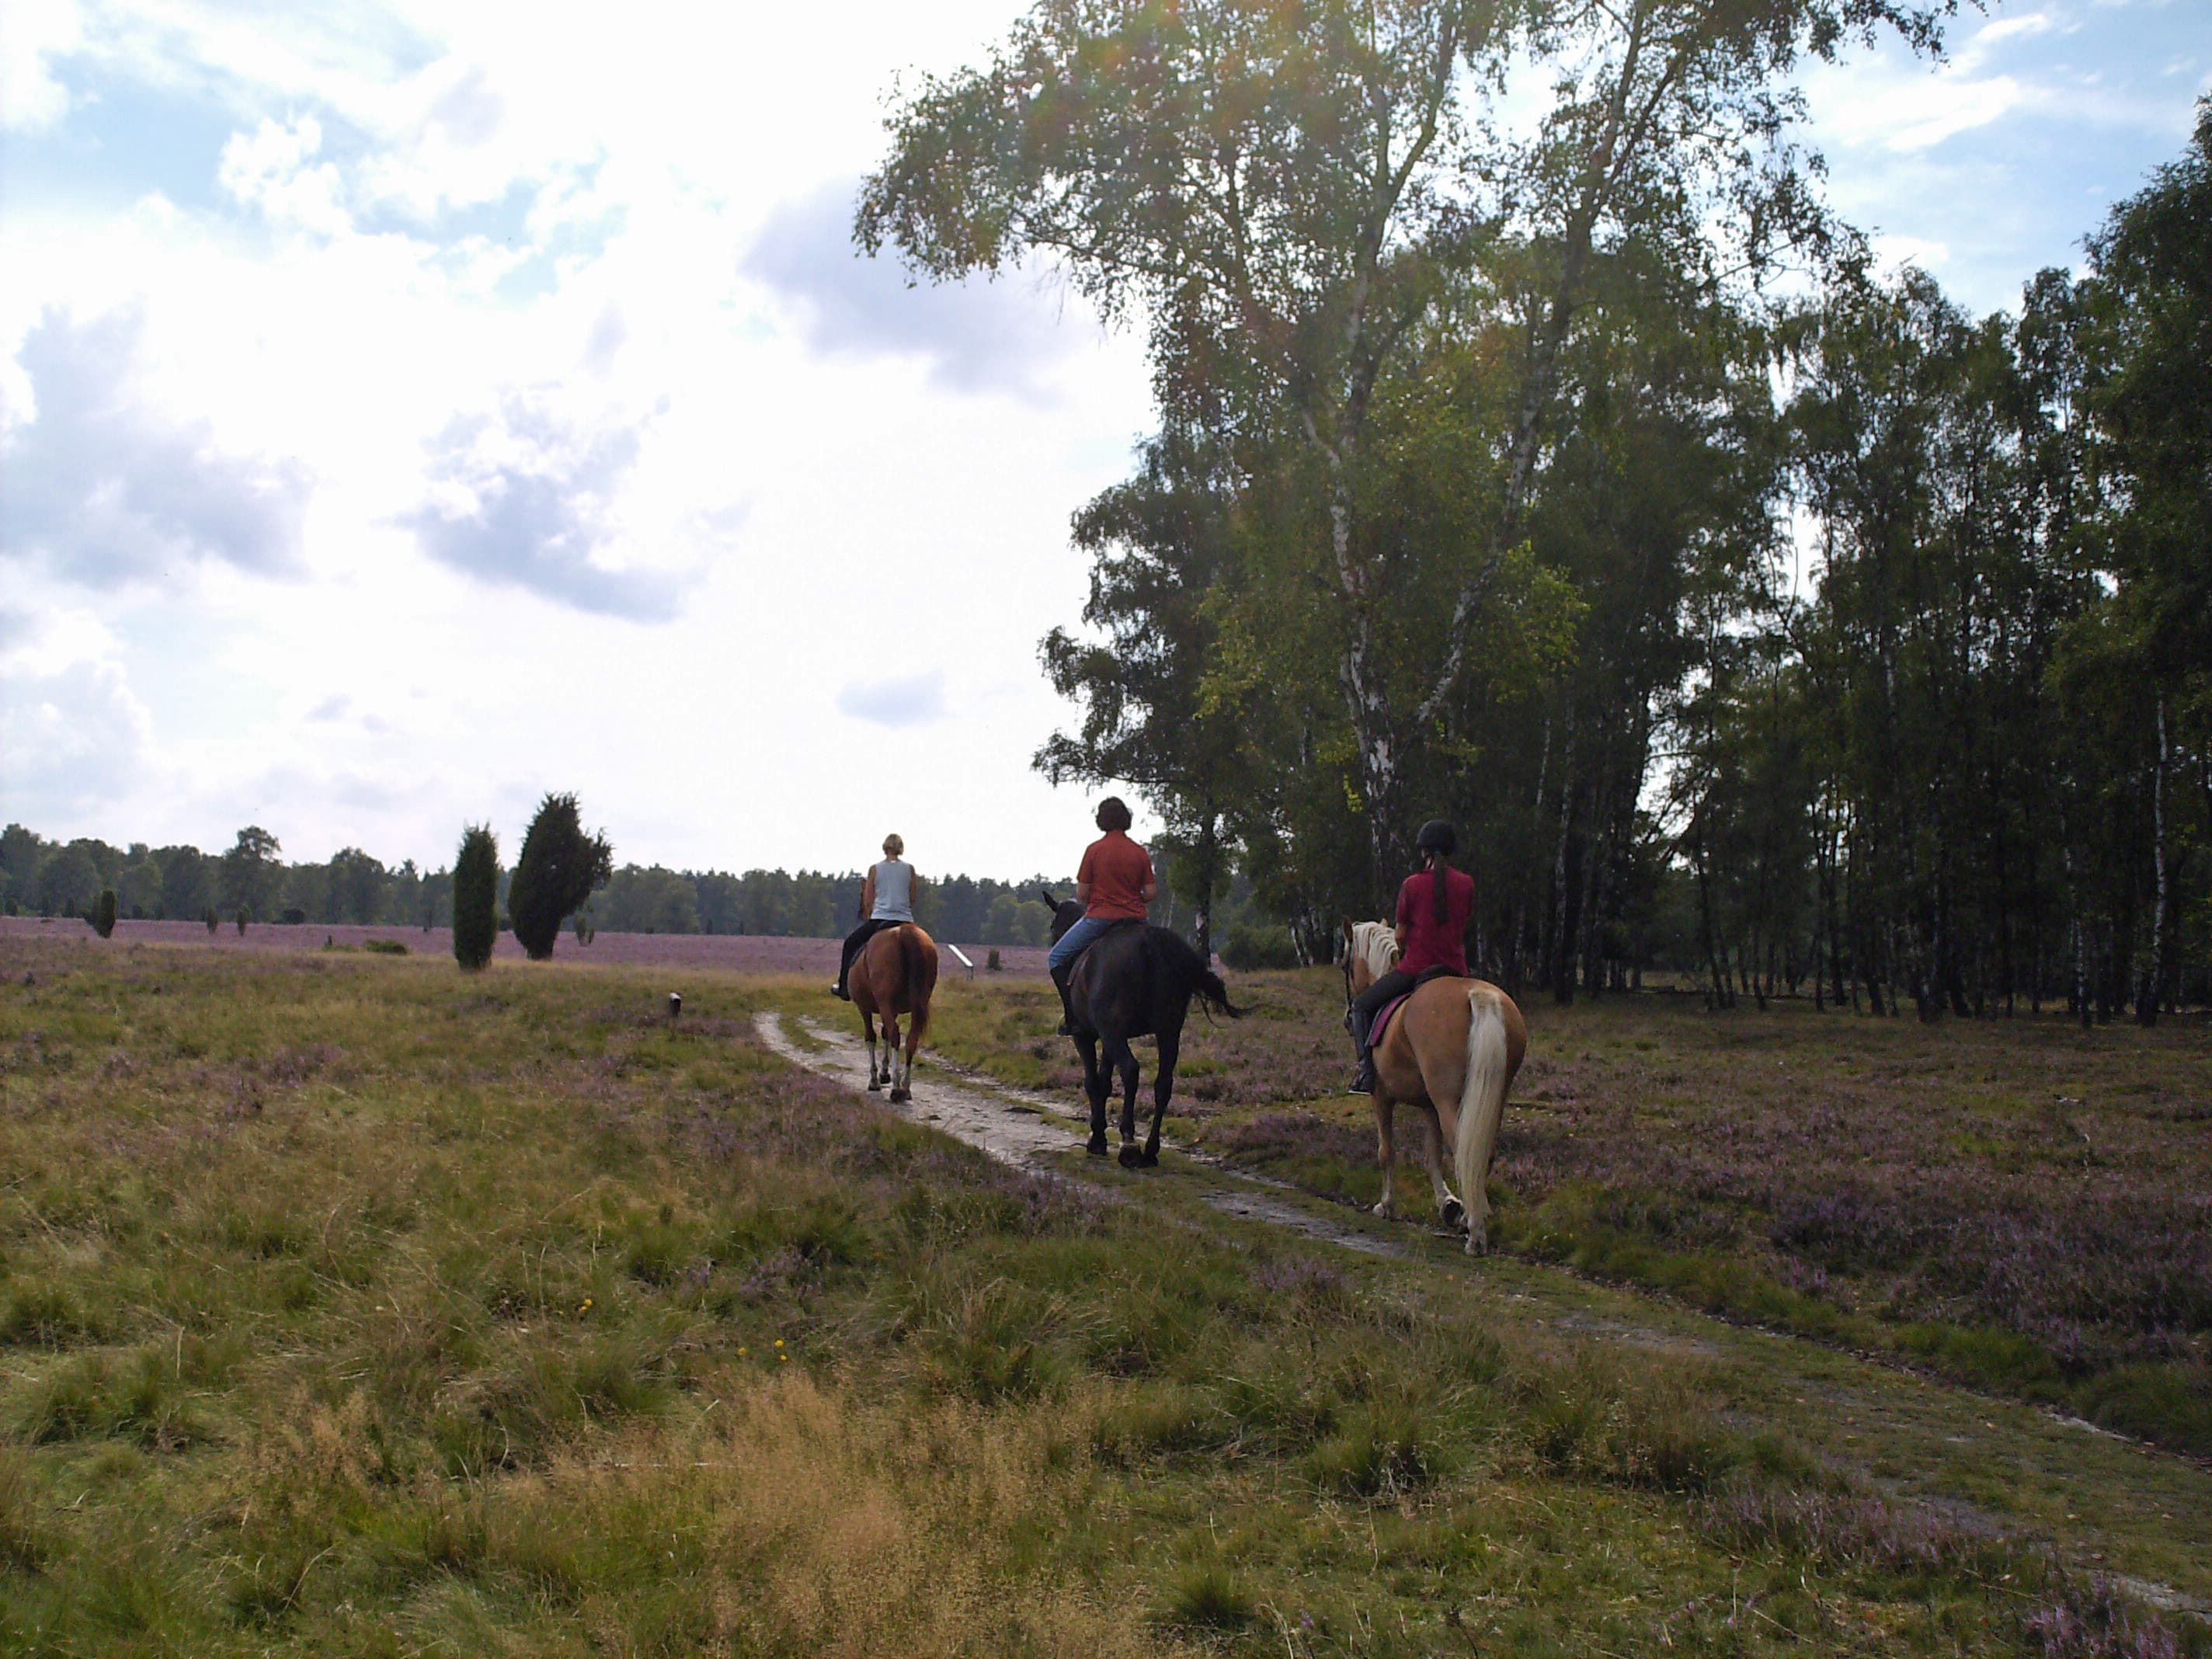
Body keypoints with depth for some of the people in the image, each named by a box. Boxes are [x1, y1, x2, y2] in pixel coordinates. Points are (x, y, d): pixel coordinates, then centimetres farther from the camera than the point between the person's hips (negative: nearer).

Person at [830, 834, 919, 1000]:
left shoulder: (875, 869, 1)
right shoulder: (909, 869, 4)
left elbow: (867, 902, 3)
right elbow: (912, 900, 7)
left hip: (879, 919, -1)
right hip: (905, 921, 1)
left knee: (850, 943, 20)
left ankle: (844, 988, 21)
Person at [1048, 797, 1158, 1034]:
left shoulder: (1094, 850, -8)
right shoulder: (1140, 853, 1)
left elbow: (1081, 893, -6)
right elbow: (1150, 893, 1)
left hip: (1100, 917, -4)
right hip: (1134, 918, 4)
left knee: (1057, 959, 10)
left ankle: (1072, 1016, -2)